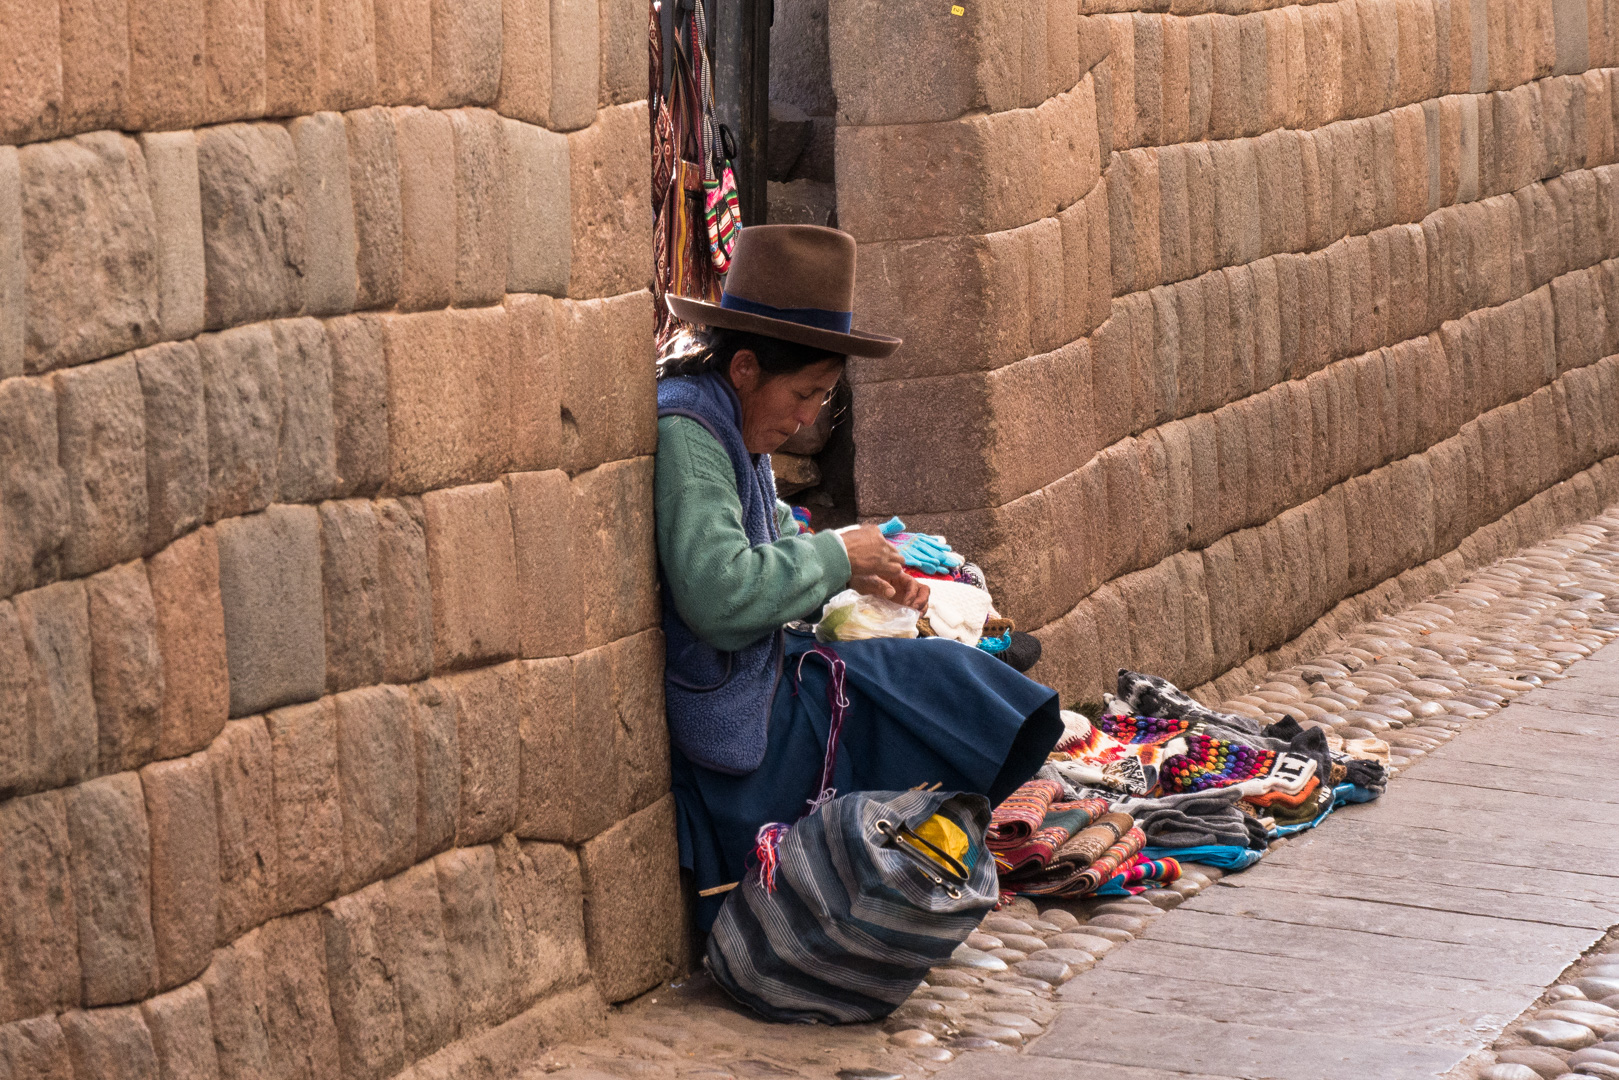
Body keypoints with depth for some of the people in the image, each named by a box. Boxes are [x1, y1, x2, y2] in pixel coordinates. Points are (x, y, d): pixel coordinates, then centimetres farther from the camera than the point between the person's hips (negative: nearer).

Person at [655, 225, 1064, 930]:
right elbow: (719, 593, -30)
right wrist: (835, 557, -14)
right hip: (724, 726, -11)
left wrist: (862, 579, 8)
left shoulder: (730, 425, 13)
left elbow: (772, 533, 27)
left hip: (754, 680, 11)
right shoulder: (682, 431, -20)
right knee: (944, 683, -7)